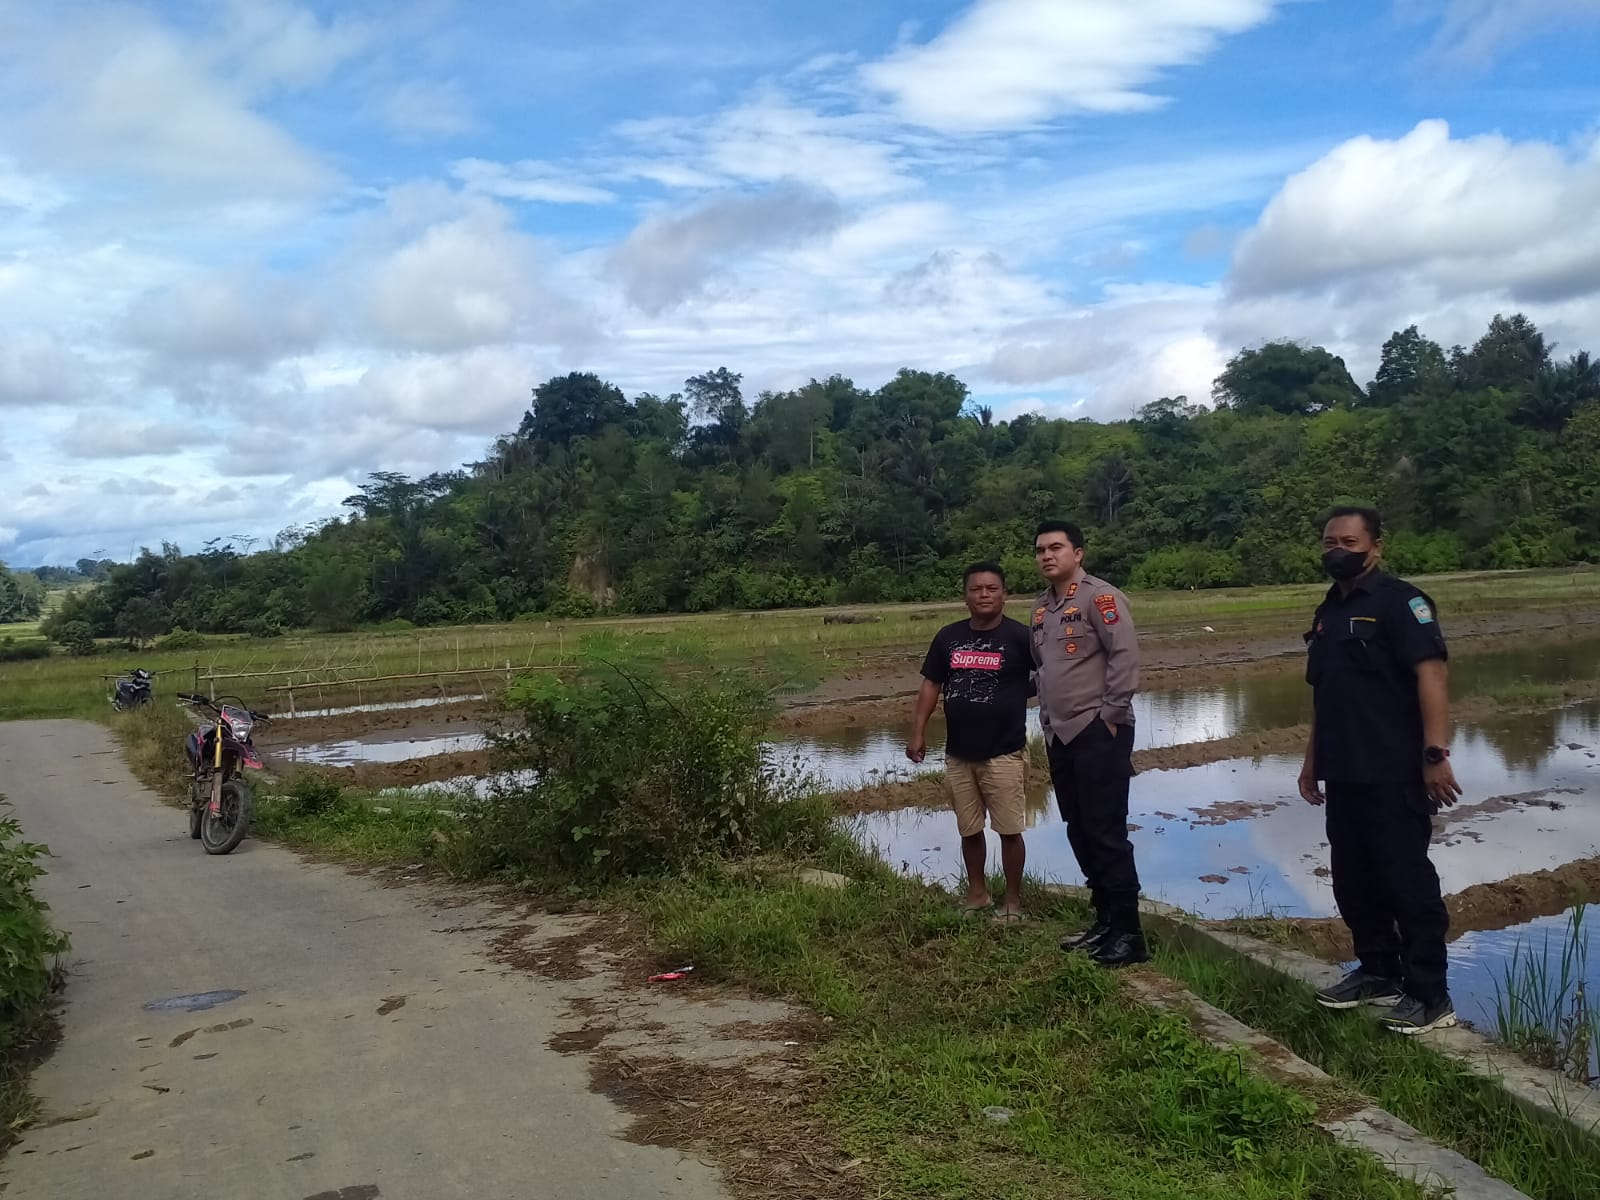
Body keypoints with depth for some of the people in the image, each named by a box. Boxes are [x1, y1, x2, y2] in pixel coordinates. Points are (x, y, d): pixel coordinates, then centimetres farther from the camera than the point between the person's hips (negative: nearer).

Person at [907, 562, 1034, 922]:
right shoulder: (948, 637, 5)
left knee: (1009, 830, 1)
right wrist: (918, 732, 4)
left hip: (1003, 752, -4)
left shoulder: (1019, 636, -7)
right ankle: (977, 895, 29)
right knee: (969, 830, 14)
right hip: (958, 753, 4)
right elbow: (931, 684, 9)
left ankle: (1013, 902, 14)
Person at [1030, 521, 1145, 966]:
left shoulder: (1099, 597, -10)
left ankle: (1128, 932, 1)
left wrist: (1110, 716, -17)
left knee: (1107, 833, -6)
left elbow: (1125, 656, -17)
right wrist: (1048, 721, 16)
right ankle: (1105, 920, 23)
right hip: (1061, 736, 8)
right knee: (1080, 833, 12)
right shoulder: (1042, 608, 15)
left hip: (1098, 734, -8)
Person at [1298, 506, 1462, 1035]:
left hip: (1393, 773, -8)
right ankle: (1378, 971, 29)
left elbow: (1431, 674, -18)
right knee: (1354, 880, 14)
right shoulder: (1328, 611, 15)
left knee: (1407, 880, -2)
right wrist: (1312, 760, 22)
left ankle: (1429, 995, 7)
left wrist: (1435, 754, -26)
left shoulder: (1399, 600, -9)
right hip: (1344, 774, 8)